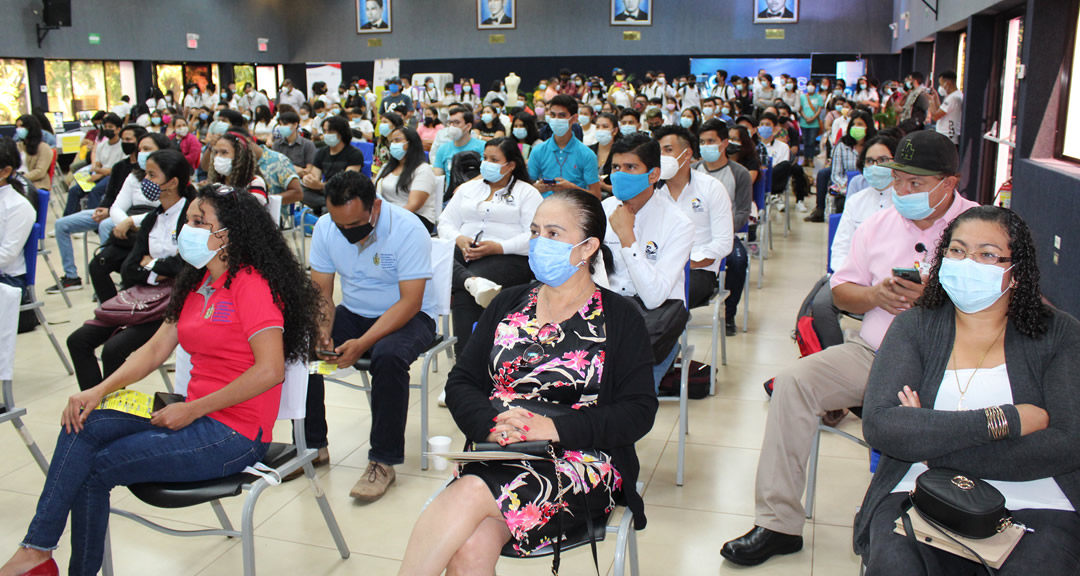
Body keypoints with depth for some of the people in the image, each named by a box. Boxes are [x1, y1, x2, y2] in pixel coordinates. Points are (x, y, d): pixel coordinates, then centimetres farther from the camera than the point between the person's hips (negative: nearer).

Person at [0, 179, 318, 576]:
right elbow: (155, 349, 14)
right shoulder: (198, 284, 14)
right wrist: (99, 391, -2)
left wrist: (191, 410, -18)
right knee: (83, 426, -7)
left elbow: (270, 370, -24)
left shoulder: (251, 284, -15)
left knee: (94, 469, -7)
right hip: (196, 417, 8)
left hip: (235, 435, -8)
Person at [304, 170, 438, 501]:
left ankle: (383, 461, -21)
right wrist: (322, 333, -21)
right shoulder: (325, 227, -6)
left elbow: (410, 302, -24)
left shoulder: (408, 229, -23)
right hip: (353, 313, 5)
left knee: (388, 355, -37)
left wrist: (362, 344, -33)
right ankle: (312, 445, -1)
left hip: (408, 316, -5)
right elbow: (321, 291, -1)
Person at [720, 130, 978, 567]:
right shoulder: (879, 224, 13)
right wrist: (875, 294, -7)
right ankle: (778, 522, -13)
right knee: (794, 381, -17)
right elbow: (841, 291, 14)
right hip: (871, 351, 5)